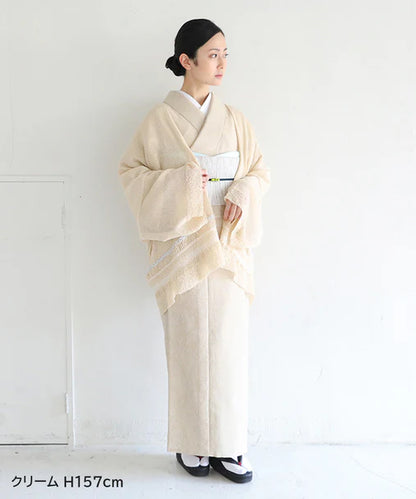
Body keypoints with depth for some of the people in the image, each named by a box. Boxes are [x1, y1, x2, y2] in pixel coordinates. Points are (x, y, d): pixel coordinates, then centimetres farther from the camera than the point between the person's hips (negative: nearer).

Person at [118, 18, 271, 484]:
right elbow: (130, 170, 1)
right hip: (182, 242, -3)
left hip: (228, 244, 3)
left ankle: (228, 444, 12)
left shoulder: (234, 119, 10)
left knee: (229, 342, 2)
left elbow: (259, 169, 14)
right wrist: (180, 183, -13)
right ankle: (191, 443, 14)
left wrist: (243, 194, -7)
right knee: (188, 343, 0)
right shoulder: (160, 119, 0)